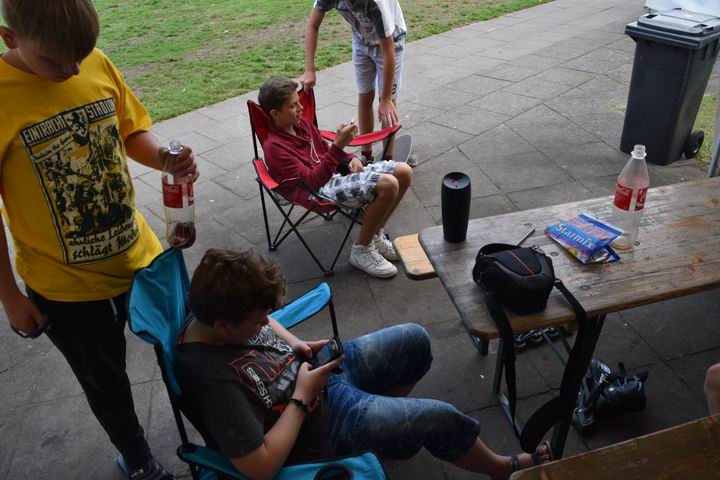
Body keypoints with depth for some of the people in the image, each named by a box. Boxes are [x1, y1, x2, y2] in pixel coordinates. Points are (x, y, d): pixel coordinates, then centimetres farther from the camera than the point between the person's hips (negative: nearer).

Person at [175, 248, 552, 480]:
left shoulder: (218, 309, -14)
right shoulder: (213, 378, -36)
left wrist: (294, 343, -5)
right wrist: (302, 397, -25)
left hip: (313, 368, 8)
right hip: (316, 425, -8)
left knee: (414, 341, 11)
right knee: (439, 419, -5)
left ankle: (384, 412, 33)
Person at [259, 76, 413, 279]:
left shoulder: (302, 124, 12)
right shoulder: (275, 147, -13)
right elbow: (312, 181, -20)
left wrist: (351, 159, 4)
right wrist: (338, 146, -25)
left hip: (337, 173, 9)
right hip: (321, 190, -9)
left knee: (404, 172, -2)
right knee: (388, 184, -28)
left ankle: (375, 236, 10)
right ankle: (362, 251, -11)